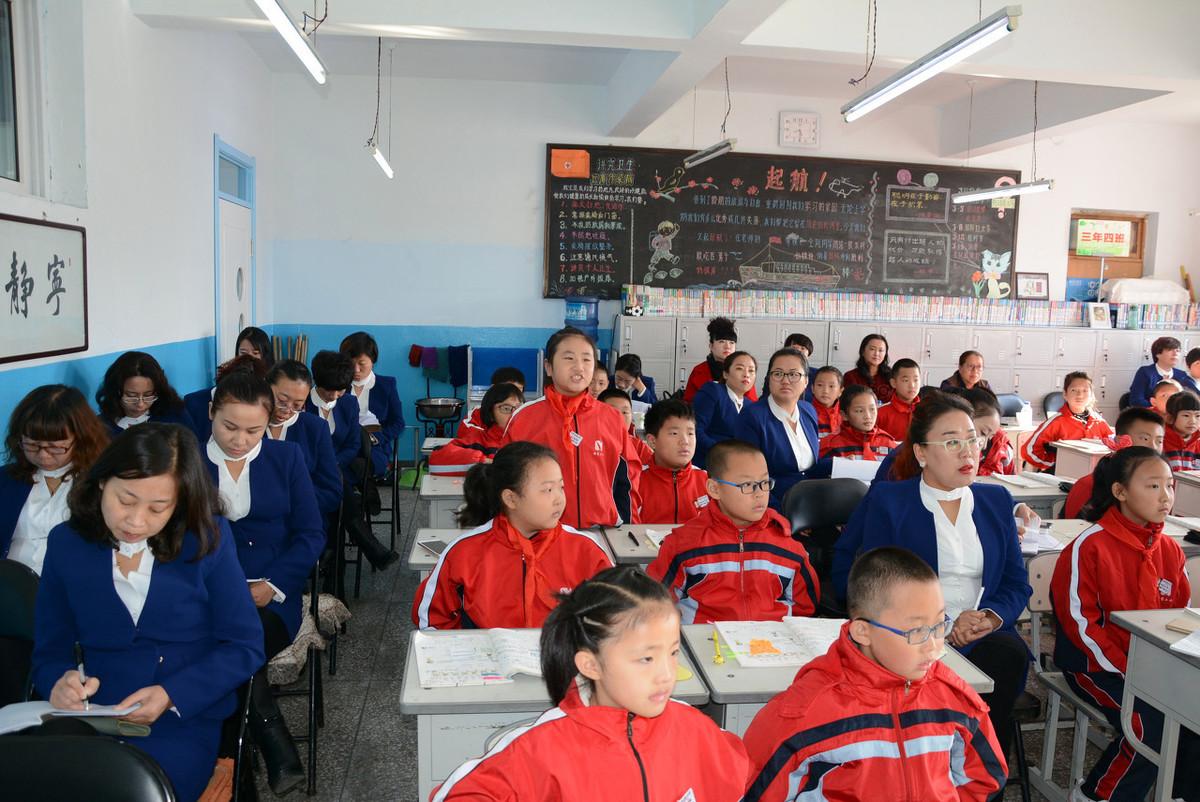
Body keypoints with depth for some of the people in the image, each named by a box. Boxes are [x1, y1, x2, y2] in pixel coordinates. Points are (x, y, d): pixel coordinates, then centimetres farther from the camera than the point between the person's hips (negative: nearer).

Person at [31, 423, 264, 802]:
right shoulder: (66, 544, 3)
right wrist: (60, 682, -16)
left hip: (186, 721, -3)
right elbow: (50, 649, 7)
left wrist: (172, 695, -17)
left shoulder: (208, 538, -4)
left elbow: (245, 646, -3)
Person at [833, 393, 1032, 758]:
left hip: (986, 636, 4)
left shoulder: (996, 500, 18)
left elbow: (1017, 583, 14)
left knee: (1010, 654, -30)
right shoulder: (887, 500, 4)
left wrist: (990, 617, -9)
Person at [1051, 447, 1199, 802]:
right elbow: (1080, 622, -15)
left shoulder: (1170, 550, 7)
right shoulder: (1089, 547, -14)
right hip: (1097, 665, -6)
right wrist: (1126, 671, -18)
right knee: (1152, 725, -24)